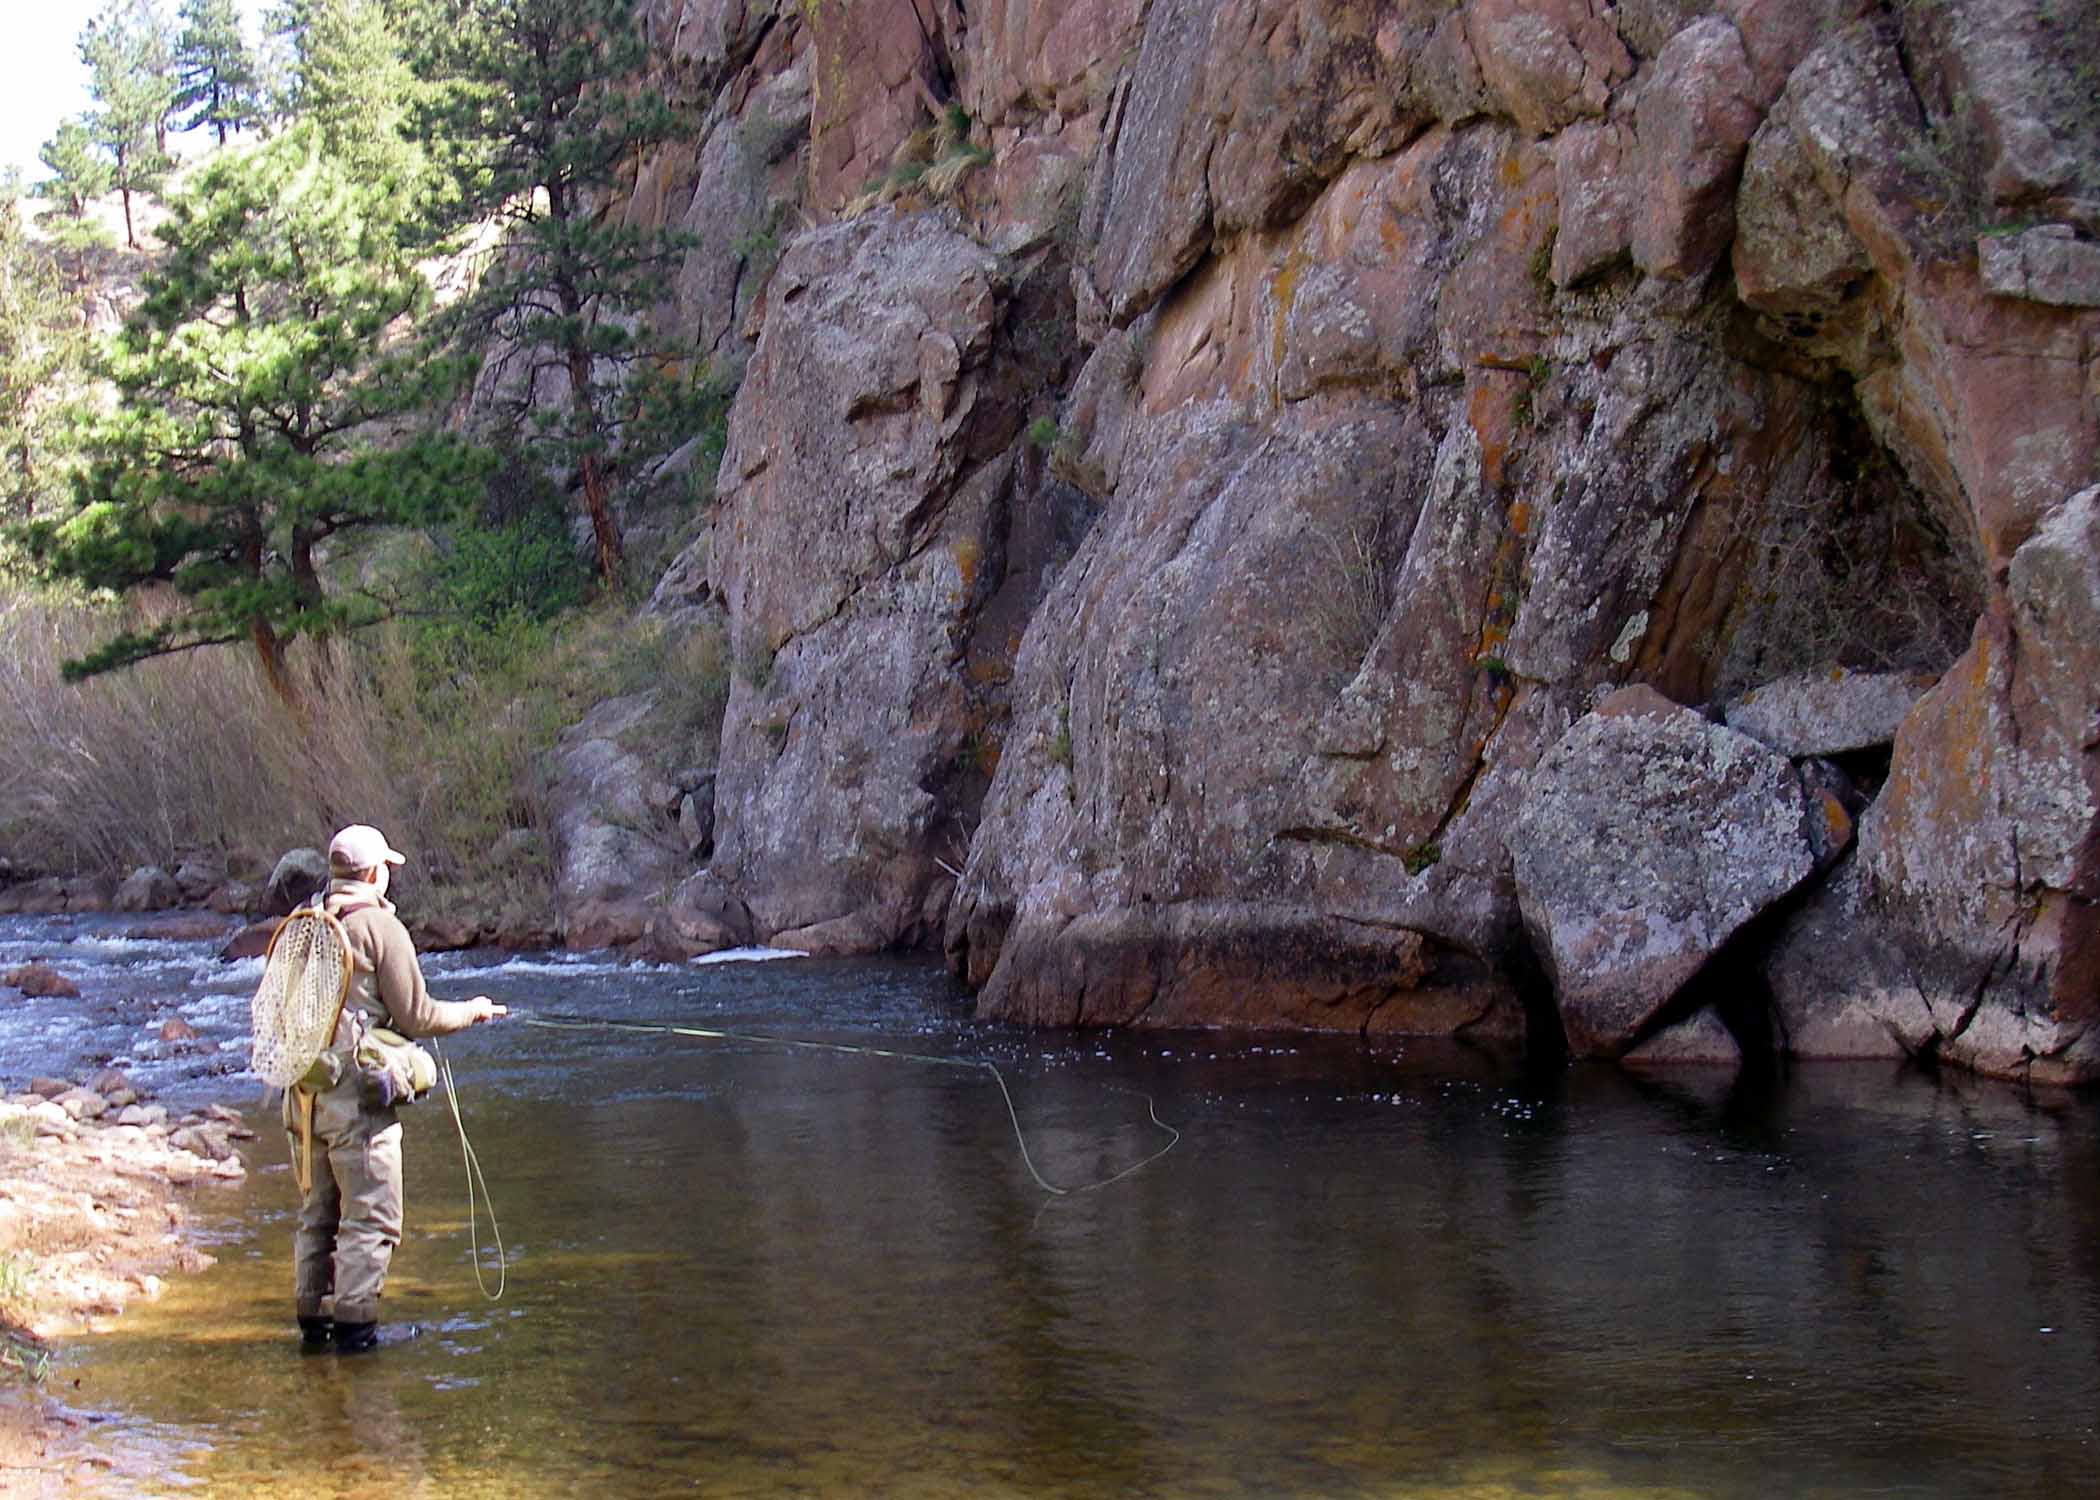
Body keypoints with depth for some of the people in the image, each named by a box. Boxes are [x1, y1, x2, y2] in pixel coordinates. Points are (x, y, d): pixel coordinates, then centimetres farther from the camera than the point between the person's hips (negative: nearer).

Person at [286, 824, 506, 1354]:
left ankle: (313, 1318, 20)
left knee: (317, 1212, 16)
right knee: (370, 1217, -1)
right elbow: (415, 1016, -9)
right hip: (356, 1095, -7)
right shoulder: (380, 927, -10)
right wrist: (473, 1011, 7)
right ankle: (353, 1324, -4)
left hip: (304, 1089, 7)